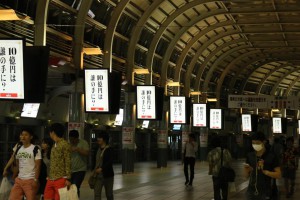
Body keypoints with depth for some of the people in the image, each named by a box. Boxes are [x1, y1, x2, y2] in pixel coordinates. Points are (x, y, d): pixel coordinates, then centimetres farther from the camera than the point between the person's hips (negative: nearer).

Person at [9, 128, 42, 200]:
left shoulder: (35, 149, -9)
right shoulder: (18, 149, 11)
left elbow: (37, 166, -11)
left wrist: (36, 180, -16)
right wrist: (14, 177, 19)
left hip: (30, 180, -7)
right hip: (19, 180, 7)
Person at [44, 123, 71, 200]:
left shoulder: (65, 145, -8)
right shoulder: (54, 145, 17)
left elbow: (68, 163, -11)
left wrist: (68, 179, -15)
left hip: (61, 179, -8)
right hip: (51, 179, 8)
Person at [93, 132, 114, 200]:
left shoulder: (109, 149, -11)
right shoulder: (99, 149, 10)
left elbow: (110, 162, -20)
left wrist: (101, 168, -26)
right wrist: (94, 170, 13)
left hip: (107, 174, -6)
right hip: (98, 175, 6)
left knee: (109, 193, 8)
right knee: (96, 193, -3)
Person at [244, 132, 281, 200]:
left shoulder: (271, 156, -7)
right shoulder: (250, 156, 5)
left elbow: (278, 174, -7)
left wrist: (264, 171, -19)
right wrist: (246, 170, -10)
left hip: (265, 193, -4)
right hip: (251, 192, 4)